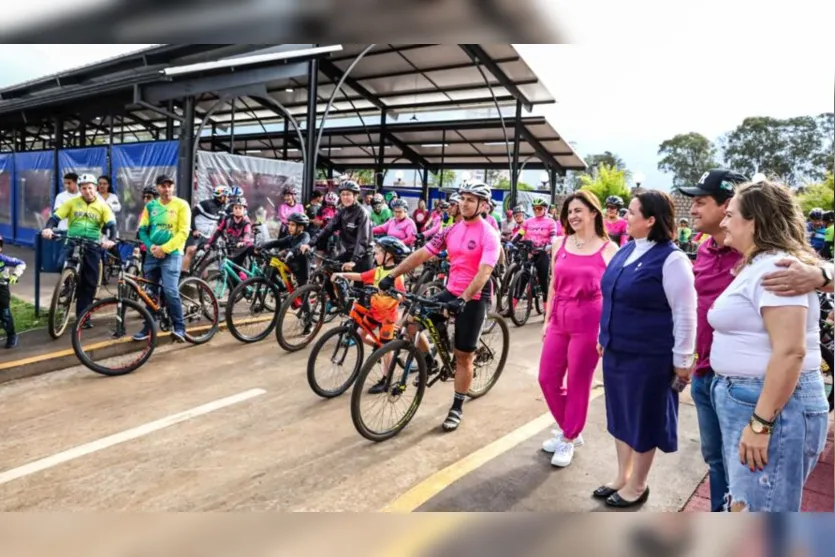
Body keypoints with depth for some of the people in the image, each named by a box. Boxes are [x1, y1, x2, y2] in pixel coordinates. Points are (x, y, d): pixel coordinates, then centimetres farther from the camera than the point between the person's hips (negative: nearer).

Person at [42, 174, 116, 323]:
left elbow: (111, 225, -8)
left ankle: (83, 315, 14)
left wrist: (110, 240, -28)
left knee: (90, 283, 4)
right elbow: (55, 217, -2)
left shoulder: (102, 206, 4)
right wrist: (48, 228, -24)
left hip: (92, 246, 1)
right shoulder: (72, 202, 4)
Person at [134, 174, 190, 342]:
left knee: (170, 291, -17)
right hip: (152, 254, 5)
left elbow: (183, 232, -9)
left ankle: (179, 327, -6)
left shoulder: (181, 205, -3)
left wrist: (164, 248, -16)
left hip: (172, 254, -5)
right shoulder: (150, 206, 10)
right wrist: (151, 247, -10)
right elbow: (142, 230, 8)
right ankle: (148, 328, 20)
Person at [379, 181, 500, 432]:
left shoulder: (488, 235, -14)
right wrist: (392, 275, -9)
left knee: (463, 356, 3)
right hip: (450, 292, 6)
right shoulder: (451, 230, 3)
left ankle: (457, 408, 21)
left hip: (475, 298, -5)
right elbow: (422, 254, -1)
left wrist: (463, 299, -38)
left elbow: (484, 272, -26)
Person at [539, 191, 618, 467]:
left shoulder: (609, 249, -5)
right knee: (547, 379, 9)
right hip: (559, 321, 5)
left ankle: (568, 439, 25)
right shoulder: (560, 244, 6)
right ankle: (567, 429, 31)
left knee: (578, 384, 6)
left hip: (589, 323, -5)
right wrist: (547, 319, 12)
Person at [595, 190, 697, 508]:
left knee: (644, 420, 9)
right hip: (617, 351, 8)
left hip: (649, 357, -7)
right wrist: (604, 337, 19)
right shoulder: (626, 251, 7)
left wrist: (682, 361, -13)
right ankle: (622, 477, 36)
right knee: (621, 416, 18)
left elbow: (685, 315, -15)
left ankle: (638, 485, 28)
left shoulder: (671, 259, -16)